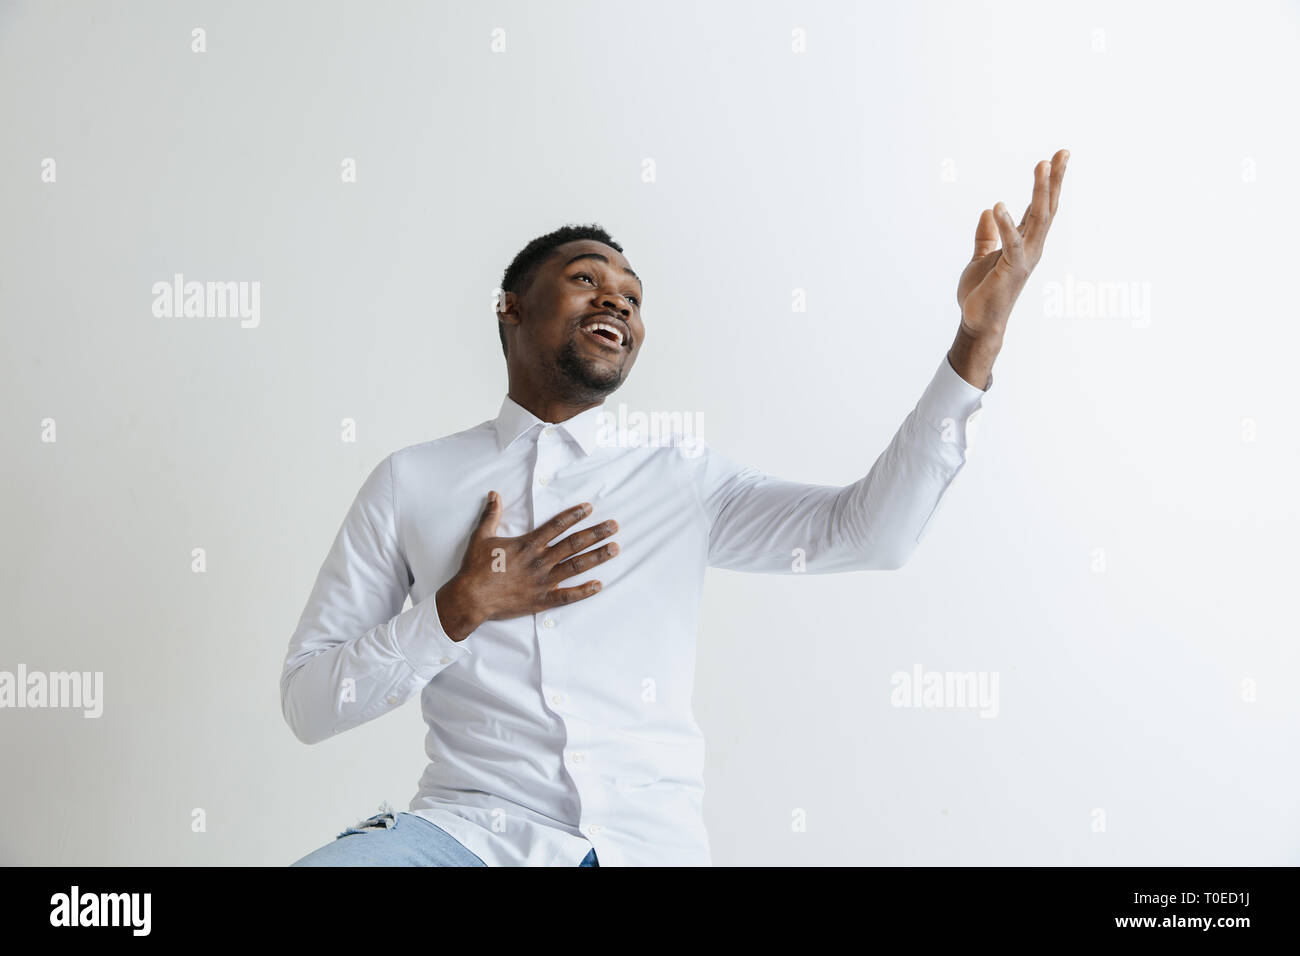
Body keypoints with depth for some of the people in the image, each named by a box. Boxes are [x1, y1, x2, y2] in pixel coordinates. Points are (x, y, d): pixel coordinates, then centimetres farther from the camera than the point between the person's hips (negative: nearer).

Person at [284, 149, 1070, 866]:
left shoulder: (683, 476, 10)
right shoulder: (411, 483, 8)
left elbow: (871, 532, -4)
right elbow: (309, 703, 5)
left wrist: (980, 335, -11)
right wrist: (460, 611, -9)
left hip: (645, 841, 2)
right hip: (470, 825, -1)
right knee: (322, 865, -28)